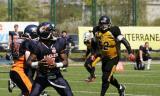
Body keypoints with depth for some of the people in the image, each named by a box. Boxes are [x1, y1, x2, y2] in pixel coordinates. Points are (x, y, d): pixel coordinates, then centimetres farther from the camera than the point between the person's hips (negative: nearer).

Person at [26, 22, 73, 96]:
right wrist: (38, 63, -31)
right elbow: (29, 62, -11)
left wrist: (56, 65, -24)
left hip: (56, 76, 2)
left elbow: (65, 61, -4)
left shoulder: (59, 43, -9)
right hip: (42, 77, -2)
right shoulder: (38, 45, -15)